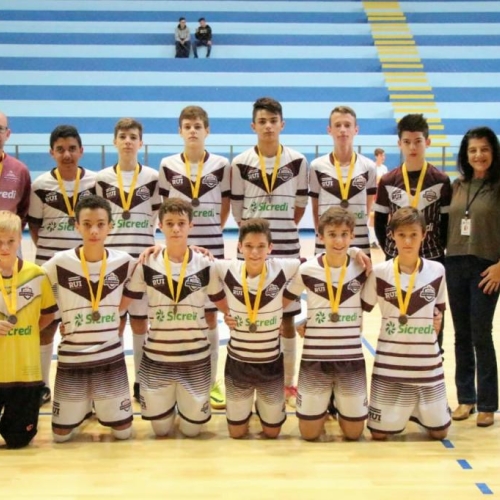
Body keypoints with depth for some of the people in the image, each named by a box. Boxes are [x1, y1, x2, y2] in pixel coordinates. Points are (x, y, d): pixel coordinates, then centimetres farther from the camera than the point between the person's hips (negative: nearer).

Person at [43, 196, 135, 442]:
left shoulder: (123, 262, -6)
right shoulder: (59, 264, -12)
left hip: (111, 356, 1)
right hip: (71, 358, -1)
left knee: (123, 432, 8)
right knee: (61, 434, 7)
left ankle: (99, 405, 39)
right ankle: (83, 408, 39)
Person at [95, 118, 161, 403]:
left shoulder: (153, 178, 2)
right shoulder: (103, 179, 3)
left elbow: (160, 217, 7)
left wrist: (155, 245, -1)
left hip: (143, 257, 0)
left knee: (140, 321, 7)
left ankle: (141, 381, 16)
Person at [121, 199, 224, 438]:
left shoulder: (204, 265, -5)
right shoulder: (147, 265, -4)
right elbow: (121, 304, 2)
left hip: (195, 357, 0)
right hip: (157, 357, 0)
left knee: (192, 429, 7)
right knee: (161, 429, 9)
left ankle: (187, 401, 38)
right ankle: (169, 401, 39)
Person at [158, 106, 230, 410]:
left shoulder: (221, 165, 0)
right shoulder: (168, 166, 1)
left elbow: (225, 206, 7)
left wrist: (210, 232, 4)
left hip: (211, 248, 0)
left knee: (210, 314, 5)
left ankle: (212, 381, 14)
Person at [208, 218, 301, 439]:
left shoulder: (282, 269, -16)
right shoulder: (226, 270, -15)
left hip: (271, 364, 0)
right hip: (237, 363, 0)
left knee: (272, 432, 15)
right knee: (236, 433, 13)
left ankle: (262, 404, 46)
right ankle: (245, 408, 45)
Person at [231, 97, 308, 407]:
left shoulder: (297, 162, 1)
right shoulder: (241, 164, -1)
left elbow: (300, 206, 8)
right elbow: (238, 211, 4)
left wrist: (281, 232, 4)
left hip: (287, 250, 1)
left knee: (287, 317, 6)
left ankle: (289, 385, 16)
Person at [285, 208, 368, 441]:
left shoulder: (362, 270, -4)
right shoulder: (306, 270, -7)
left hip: (351, 358, 1)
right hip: (315, 358, -1)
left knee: (354, 433, 5)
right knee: (309, 433, 3)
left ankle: (339, 404, 36)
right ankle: (325, 402, 33)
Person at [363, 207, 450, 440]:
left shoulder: (437, 271, -1)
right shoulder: (380, 272, -8)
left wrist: (438, 320, -3)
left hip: (427, 363, 2)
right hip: (390, 363, -2)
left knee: (438, 432, 8)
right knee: (379, 433, 2)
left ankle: (415, 411, 38)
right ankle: (399, 413, 34)